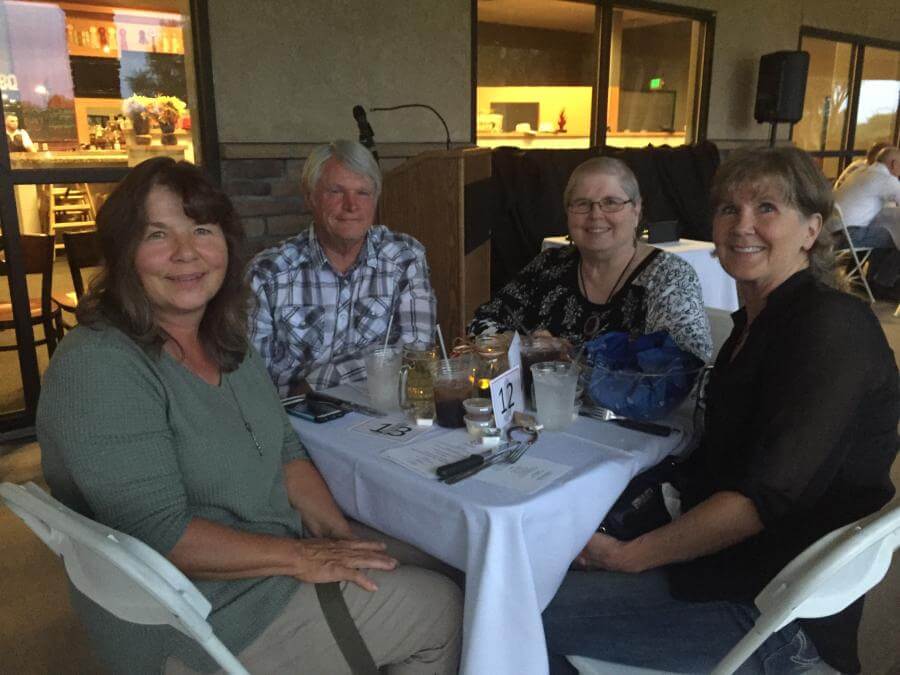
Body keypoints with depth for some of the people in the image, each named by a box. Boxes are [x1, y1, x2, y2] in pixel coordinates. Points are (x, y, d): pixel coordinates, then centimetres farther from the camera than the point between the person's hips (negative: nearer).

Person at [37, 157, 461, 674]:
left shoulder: (226, 341, 4)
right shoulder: (97, 367, -23)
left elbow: (285, 451, 8)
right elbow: (160, 534, -25)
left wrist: (337, 535, -6)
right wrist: (302, 558, -21)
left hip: (277, 559, 8)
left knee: (436, 570, 8)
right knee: (443, 610, -3)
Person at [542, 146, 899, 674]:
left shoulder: (831, 325, -19)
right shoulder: (758, 321, 9)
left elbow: (767, 496, -25)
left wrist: (629, 555, -20)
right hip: (732, 560, 9)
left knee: (535, 616, -11)